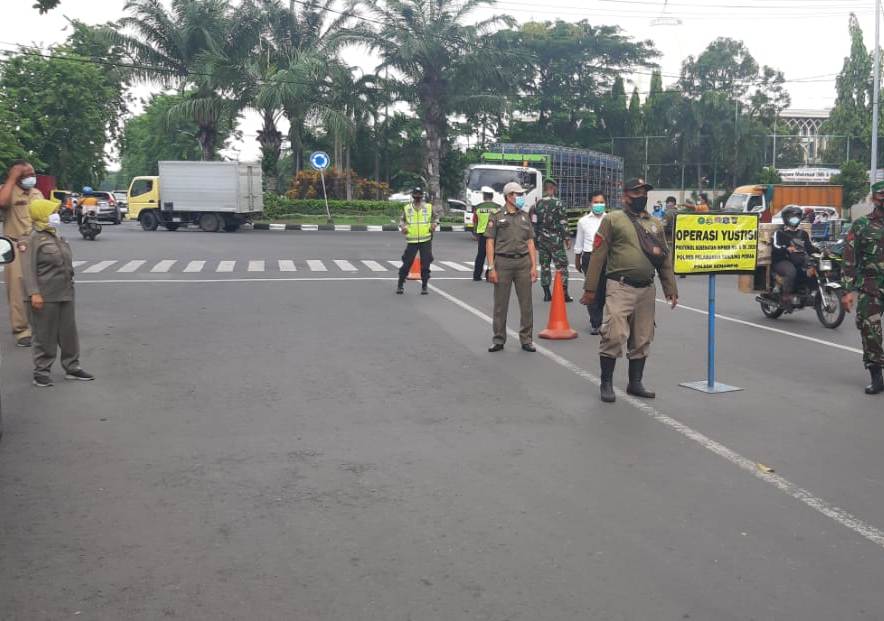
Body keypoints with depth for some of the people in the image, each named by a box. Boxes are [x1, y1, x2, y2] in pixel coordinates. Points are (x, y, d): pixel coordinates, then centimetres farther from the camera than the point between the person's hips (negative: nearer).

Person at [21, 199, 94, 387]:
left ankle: (72, 367, 21)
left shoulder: (57, 236, 14)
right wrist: (34, 293, -20)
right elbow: (28, 268, -13)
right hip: (45, 297, -7)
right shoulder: (35, 239, -9)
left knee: (69, 332, 11)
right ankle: (41, 371, 10)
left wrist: (70, 286, 22)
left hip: (65, 294, 7)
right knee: (45, 335, 0)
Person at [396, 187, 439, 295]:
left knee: (425, 264, 3)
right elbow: (402, 219, 14)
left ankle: (424, 286, 14)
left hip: (426, 240, 0)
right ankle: (400, 285, 11)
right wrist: (402, 226, -7)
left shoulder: (429, 207, 5)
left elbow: (436, 217, 16)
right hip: (412, 241, 0)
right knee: (407, 263, -1)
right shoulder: (406, 208, 5)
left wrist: (434, 224, -4)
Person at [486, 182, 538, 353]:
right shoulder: (496, 217, 2)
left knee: (526, 303, 3)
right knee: (500, 304, 3)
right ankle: (498, 340, 13)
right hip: (503, 263, -3)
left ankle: (526, 340, 12)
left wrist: (534, 266, 4)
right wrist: (491, 268, -9)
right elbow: (490, 243, -1)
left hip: (523, 263, 3)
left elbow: (530, 243, 12)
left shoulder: (525, 217, 13)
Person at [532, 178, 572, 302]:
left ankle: (547, 294, 12)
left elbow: (533, 223, 8)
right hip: (555, 239, -5)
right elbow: (563, 223, -11)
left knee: (544, 266, 10)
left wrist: (535, 239, 15)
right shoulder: (557, 204, -9)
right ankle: (564, 294, -3)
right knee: (561, 266, 0)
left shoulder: (537, 204, 5)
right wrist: (567, 237, -4)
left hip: (541, 240, 5)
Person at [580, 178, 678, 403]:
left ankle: (635, 383, 22)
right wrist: (590, 288, -7)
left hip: (647, 290, 5)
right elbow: (598, 255, -4)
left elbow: (665, 259, 18)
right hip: (620, 288, -5)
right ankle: (606, 384, 1)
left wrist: (671, 289, 13)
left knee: (642, 339, 10)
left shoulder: (655, 224, 17)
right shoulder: (613, 219, 0)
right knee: (614, 335, -12)